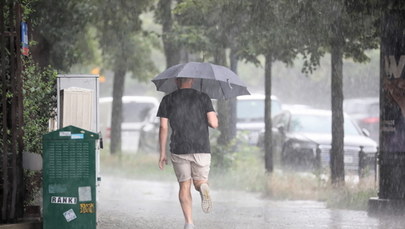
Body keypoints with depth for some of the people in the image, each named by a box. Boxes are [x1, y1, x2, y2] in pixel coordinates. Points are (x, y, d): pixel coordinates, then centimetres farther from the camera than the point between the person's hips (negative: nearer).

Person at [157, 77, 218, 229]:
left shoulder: (168, 100, 5)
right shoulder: (203, 98, 4)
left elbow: (163, 127, 1)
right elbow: (214, 123, -5)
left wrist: (162, 153, 6)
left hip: (179, 150, 0)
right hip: (201, 148, 0)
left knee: (185, 186, 7)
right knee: (200, 181, 11)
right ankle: (203, 188, -27)